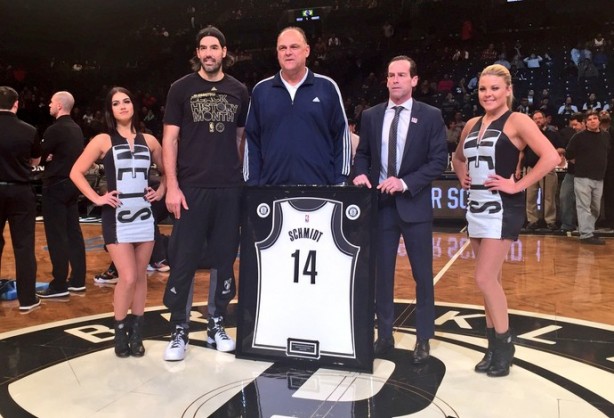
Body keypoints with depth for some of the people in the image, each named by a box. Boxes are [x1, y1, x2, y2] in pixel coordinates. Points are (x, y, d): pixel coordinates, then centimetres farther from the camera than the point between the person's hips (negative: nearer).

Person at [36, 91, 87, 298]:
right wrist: (53, 157, 1)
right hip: (72, 184, 8)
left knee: (56, 236, -3)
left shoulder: (55, 129, -16)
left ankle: (59, 285, 1)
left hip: (55, 186, -8)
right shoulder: (76, 129, 11)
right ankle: (78, 280, 16)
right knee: (73, 233, 11)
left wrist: (47, 157, 8)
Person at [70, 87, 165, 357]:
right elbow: (76, 173, -1)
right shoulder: (103, 140, 0)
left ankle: (136, 332, 20)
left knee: (140, 277, 7)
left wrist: (161, 191, 6)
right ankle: (120, 332, 12)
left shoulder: (149, 141, 9)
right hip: (117, 217, -3)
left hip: (144, 216, 3)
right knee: (128, 278, -9)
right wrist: (96, 198, -9)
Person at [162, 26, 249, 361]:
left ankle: (216, 323, 22)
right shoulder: (182, 88, 3)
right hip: (191, 188, -2)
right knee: (184, 260, 0)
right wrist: (172, 186, -9)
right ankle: (179, 330, 12)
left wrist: (247, 178, 5)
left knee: (224, 258, 8)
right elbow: (170, 139, 0)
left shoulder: (238, 91, 9)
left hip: (229, 188, 2)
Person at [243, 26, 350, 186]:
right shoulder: (260, 90, 7)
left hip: (320, 187, -1)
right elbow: (251, 141, 8)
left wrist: (340, 182, -2)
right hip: (271, 186, 1)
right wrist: (252, 183, 2)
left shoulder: (327, 87, 3)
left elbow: (342, 137, 3)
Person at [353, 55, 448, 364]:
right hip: (380, 204, 3)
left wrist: (405, 183, -18)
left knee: (423, 275, 5)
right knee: (382, 273, 9)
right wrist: (362, 174, -8)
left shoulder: (430, 116, -1)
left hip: (414, 204, -2)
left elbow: (439, 160, -7)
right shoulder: (371, 116, 8)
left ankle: (423, 339, 19)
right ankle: (384, 335, 22)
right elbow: (362, 154, 14)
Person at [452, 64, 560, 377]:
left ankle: (504, 344, 9)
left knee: (485, 278, -9)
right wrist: (463, 177, 12)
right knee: (490, 280, 11)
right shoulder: (472, 125, 12)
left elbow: (551, 157, -19)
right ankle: (494, 346, 22)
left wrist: (517, 185, -18)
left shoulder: (517, 121, -8)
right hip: (477, 207, 7)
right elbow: (459, 156, 30)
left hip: (501, 209, -7)